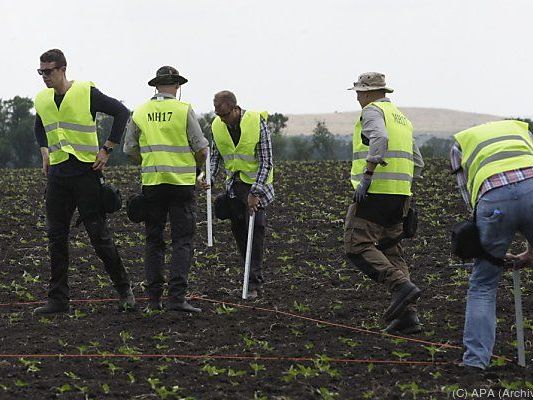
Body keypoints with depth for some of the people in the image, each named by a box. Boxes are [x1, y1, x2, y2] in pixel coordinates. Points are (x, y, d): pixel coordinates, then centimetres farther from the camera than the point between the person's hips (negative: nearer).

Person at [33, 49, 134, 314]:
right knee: (56, 237, 4)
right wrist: (45, 152, 15)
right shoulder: (42, 100, 9)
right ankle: (58, 299, 9)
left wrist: (107, 149, -8)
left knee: (99, 234, -4)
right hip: (57, 173, 6)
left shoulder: (87, 93, -9)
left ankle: (124, 289, 10)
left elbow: (122, 113, -6)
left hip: (85, 171, -6)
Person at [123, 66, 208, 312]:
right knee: (182, 241, -2)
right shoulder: (184, 110, -6)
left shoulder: (140, 112, 5)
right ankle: (176, 296, -11)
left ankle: (154, 297, 9)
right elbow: (201, 149, -4)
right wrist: (195, 168, 15)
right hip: (181, 182, -3)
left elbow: (130, 149, 10)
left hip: (151, 182, 3)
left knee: (153, 241, 11)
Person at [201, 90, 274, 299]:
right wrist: (210, 178, -5)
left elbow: (266, 162, -17)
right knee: (238, 229, 7)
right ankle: (253, 276, 20)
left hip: (257, 182, -5)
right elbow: (216, 155, 13)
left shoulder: (257, 122, -19)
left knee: (255, 228, -13)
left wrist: (255, 192, -23)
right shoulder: (217, 125, -4)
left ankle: (254, 283, -13)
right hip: (234, 183, 6)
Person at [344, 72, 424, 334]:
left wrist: (367, 176, -23)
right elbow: (417, 163, 25)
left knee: (358, 247, -8)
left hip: (375, 193, -9)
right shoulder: (401, 118, 25)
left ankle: (401, 285, -23)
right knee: (391, 251, 10)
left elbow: (380, 139, -24)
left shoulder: (373, 111, -3)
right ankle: (407, 315, 1)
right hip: (400, 195, 9)